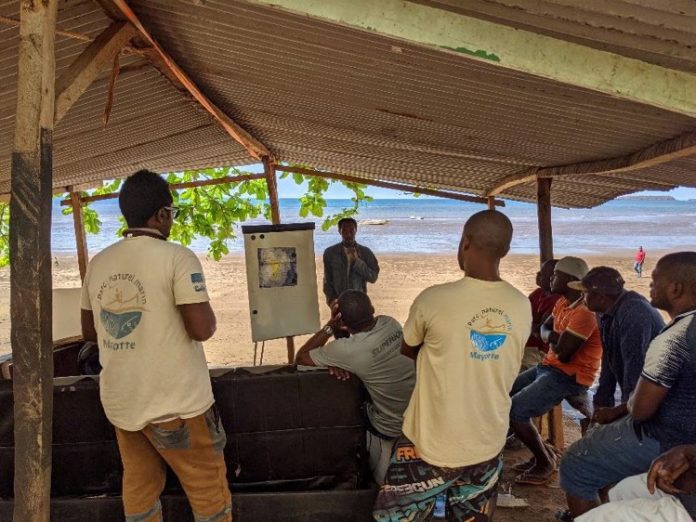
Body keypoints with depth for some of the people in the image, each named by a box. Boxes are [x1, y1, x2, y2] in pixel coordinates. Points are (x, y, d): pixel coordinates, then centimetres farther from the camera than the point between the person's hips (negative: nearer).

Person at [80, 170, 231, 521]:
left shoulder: (98, 263, 5)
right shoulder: (177, 257, -15)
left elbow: (89, 332, 14)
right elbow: (202, 329, -20)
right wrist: (204, 308, 0)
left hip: (121, 401, 7)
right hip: (176, 401, -6)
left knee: (139, 489, 19)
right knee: (209, 490, 9)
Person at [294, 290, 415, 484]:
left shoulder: (347, 350, -27)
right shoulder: (390, 323, -8)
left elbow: (300, 358, -11)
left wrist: (330, 326, -14)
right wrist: (335, 359, -5)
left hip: (392, 429, -6)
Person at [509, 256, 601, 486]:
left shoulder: (584, 312, -24)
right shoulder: (563, 302, 9)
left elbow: (563, 354, -24)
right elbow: (544, 328, 17)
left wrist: (555, 340, -3)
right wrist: (552, 336, -6)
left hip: (569, 377, -10)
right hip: (549, 367, 10)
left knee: (514, 411, -20)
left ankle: (545, 462, 3)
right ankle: (541, 452, 16)